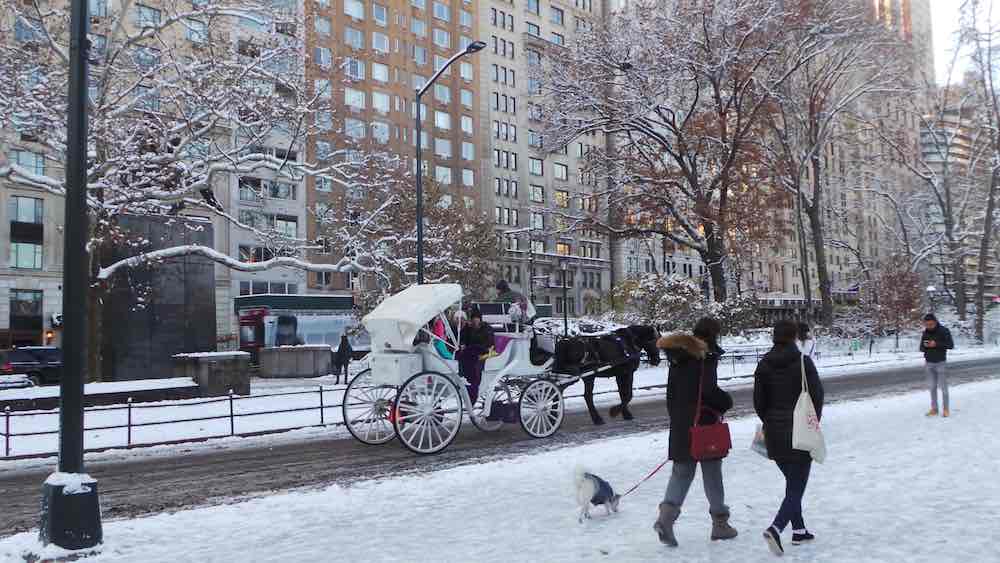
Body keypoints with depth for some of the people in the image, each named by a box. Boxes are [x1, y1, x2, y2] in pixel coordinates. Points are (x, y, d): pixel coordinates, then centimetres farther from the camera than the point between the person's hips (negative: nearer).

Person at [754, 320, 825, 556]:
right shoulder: (803, 362, -10)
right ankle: (776, 528, -19)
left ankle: (799, 530, 28)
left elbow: (759, 401, 3)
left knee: (793, 483, 22)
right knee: (796, 487, -2)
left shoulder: (764, 364, 1)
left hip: (774, 433, 5)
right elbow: (817, 395, -9)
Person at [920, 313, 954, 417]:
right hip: (929, 363, 4)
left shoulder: (944, 330, -9)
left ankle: (946, 409, 10)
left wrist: (937, 344, -23)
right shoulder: (925, 332, 4)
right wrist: (924, 345, -14)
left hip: (941, 363, -4)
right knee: (932, 386, 5)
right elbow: (921, 348, 9)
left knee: (943, 386, 0)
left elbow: (951, 345, -12)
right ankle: (934, 408, 11)